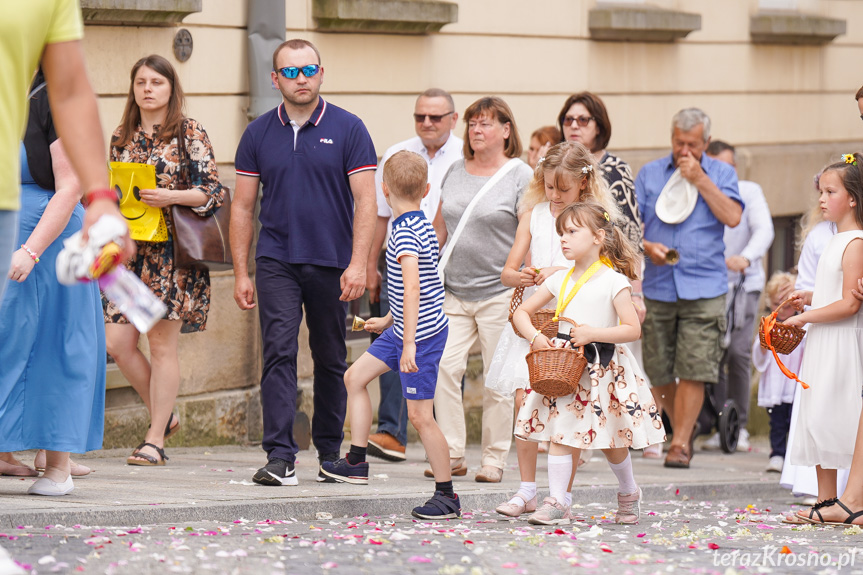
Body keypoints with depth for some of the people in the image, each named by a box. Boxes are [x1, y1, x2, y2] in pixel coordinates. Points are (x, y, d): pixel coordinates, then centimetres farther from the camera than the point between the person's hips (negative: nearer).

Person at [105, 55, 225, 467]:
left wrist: (170, 196, -19)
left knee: (162, 344, -3)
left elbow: (213, 190, -6)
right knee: (116, 342, -3)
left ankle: (155, 439, 4)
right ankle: (163, 415, 18)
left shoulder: (190, 135, -1)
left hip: (173, 251, -5)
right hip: (130, 250, 5)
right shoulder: (121, 137, 14)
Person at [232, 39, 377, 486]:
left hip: (331, 264, 0)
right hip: (276, 261, 1)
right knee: (279, 353, -11)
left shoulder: (348, 130, -1)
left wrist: (358, 264, -14)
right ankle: (280, 458, -15)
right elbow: (243, 206, 8)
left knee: (330, 359, 9)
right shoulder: (258, 134, 5)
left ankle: (329, 452, 23)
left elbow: (365, 200, -4)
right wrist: (240, 273, 3)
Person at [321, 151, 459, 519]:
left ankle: (447, 495, 2)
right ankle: (357, 462, 21)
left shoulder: (405, 234, -22)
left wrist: (409, 344, -36)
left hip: (422, 334, -10)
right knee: (355, 377, 16)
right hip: (402, 329, 10)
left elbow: (412, 288, -33)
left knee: (420, 415, -6)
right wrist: (388, 320, 34)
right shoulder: (421, 225, 9)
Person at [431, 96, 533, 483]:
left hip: (499, 292, -4)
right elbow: (439, 229, 19)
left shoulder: (520, 175, -2)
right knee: (443, 366, -10)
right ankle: (452, 454, -5)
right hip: (454, 292, 4)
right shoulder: (454, 172, 13)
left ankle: (494, 458, 8)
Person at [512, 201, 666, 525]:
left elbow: (633, 329, -12)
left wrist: (593, 333, -21)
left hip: (602, 367, -4)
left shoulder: (613, 282, -7)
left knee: (611, 441, 8)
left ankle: (629, 493, 31)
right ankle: (556, 502, -9)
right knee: (560, 431, -7)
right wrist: (535, 337, -7)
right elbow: (521, 312, 12)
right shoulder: (559, 280, 8)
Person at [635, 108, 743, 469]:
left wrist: (700, 180, -9)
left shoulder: (720, 173, 7)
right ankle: (684, 427, 25)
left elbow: (732, 217, -8)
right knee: (658, 372, 4)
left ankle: (680, 444, -5)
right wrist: (647, 246, -12)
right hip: (657, 286, 2)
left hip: (704, 289, -2)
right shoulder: (649, 174, 11)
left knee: (695, 369, -10)